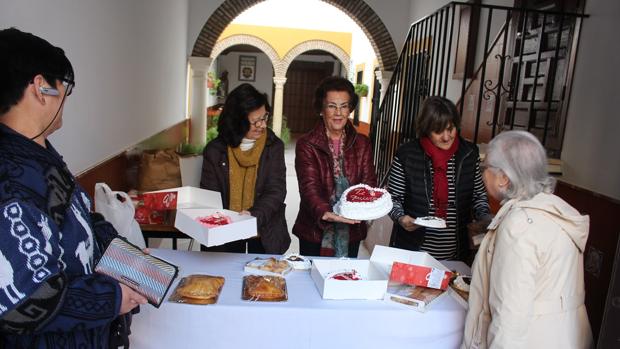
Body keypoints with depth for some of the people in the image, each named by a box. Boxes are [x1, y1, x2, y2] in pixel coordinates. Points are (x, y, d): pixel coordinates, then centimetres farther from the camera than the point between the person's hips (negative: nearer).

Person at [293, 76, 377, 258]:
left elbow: (368, 183, -2)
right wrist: (325, 213, -37)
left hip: (351, 234, 3)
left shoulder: (362, 144, 4)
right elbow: (309, 188, -18)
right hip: (314, 233, -3)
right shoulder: (306, 144, -7)